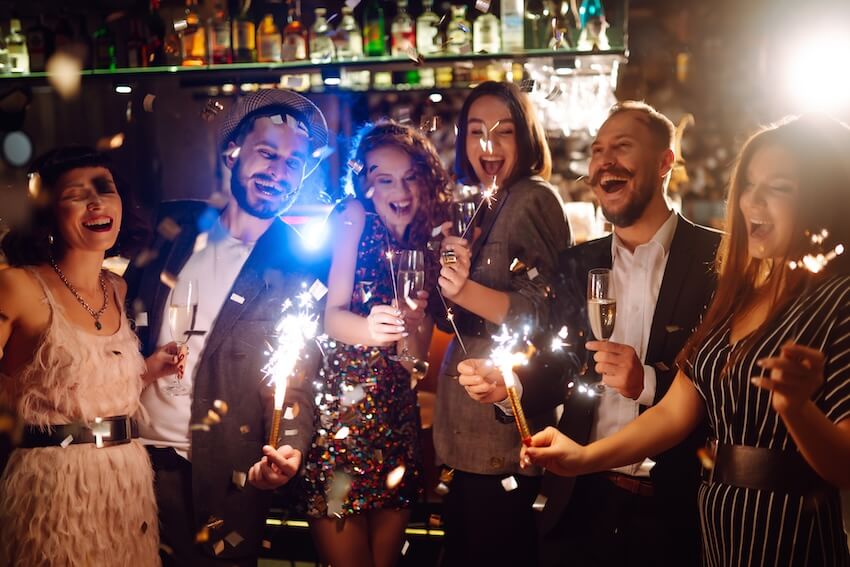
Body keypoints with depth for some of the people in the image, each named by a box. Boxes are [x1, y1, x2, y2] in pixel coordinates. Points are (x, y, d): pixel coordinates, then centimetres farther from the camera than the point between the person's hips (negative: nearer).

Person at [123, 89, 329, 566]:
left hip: (220, 477, -3)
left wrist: (290, 449, -25)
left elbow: (298, 381, -8)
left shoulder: (299, 271, -5)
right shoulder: (174, 229, 3)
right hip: (129, 454, 3)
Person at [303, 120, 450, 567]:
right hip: (341, 413, -5)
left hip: (397, 425, 5)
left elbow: (416, 360, 2)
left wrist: (410, 325, -20)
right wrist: (369, 329, -36)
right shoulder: (354, 218, -3)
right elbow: (332, 315, -15)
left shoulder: (426, 253, 9)